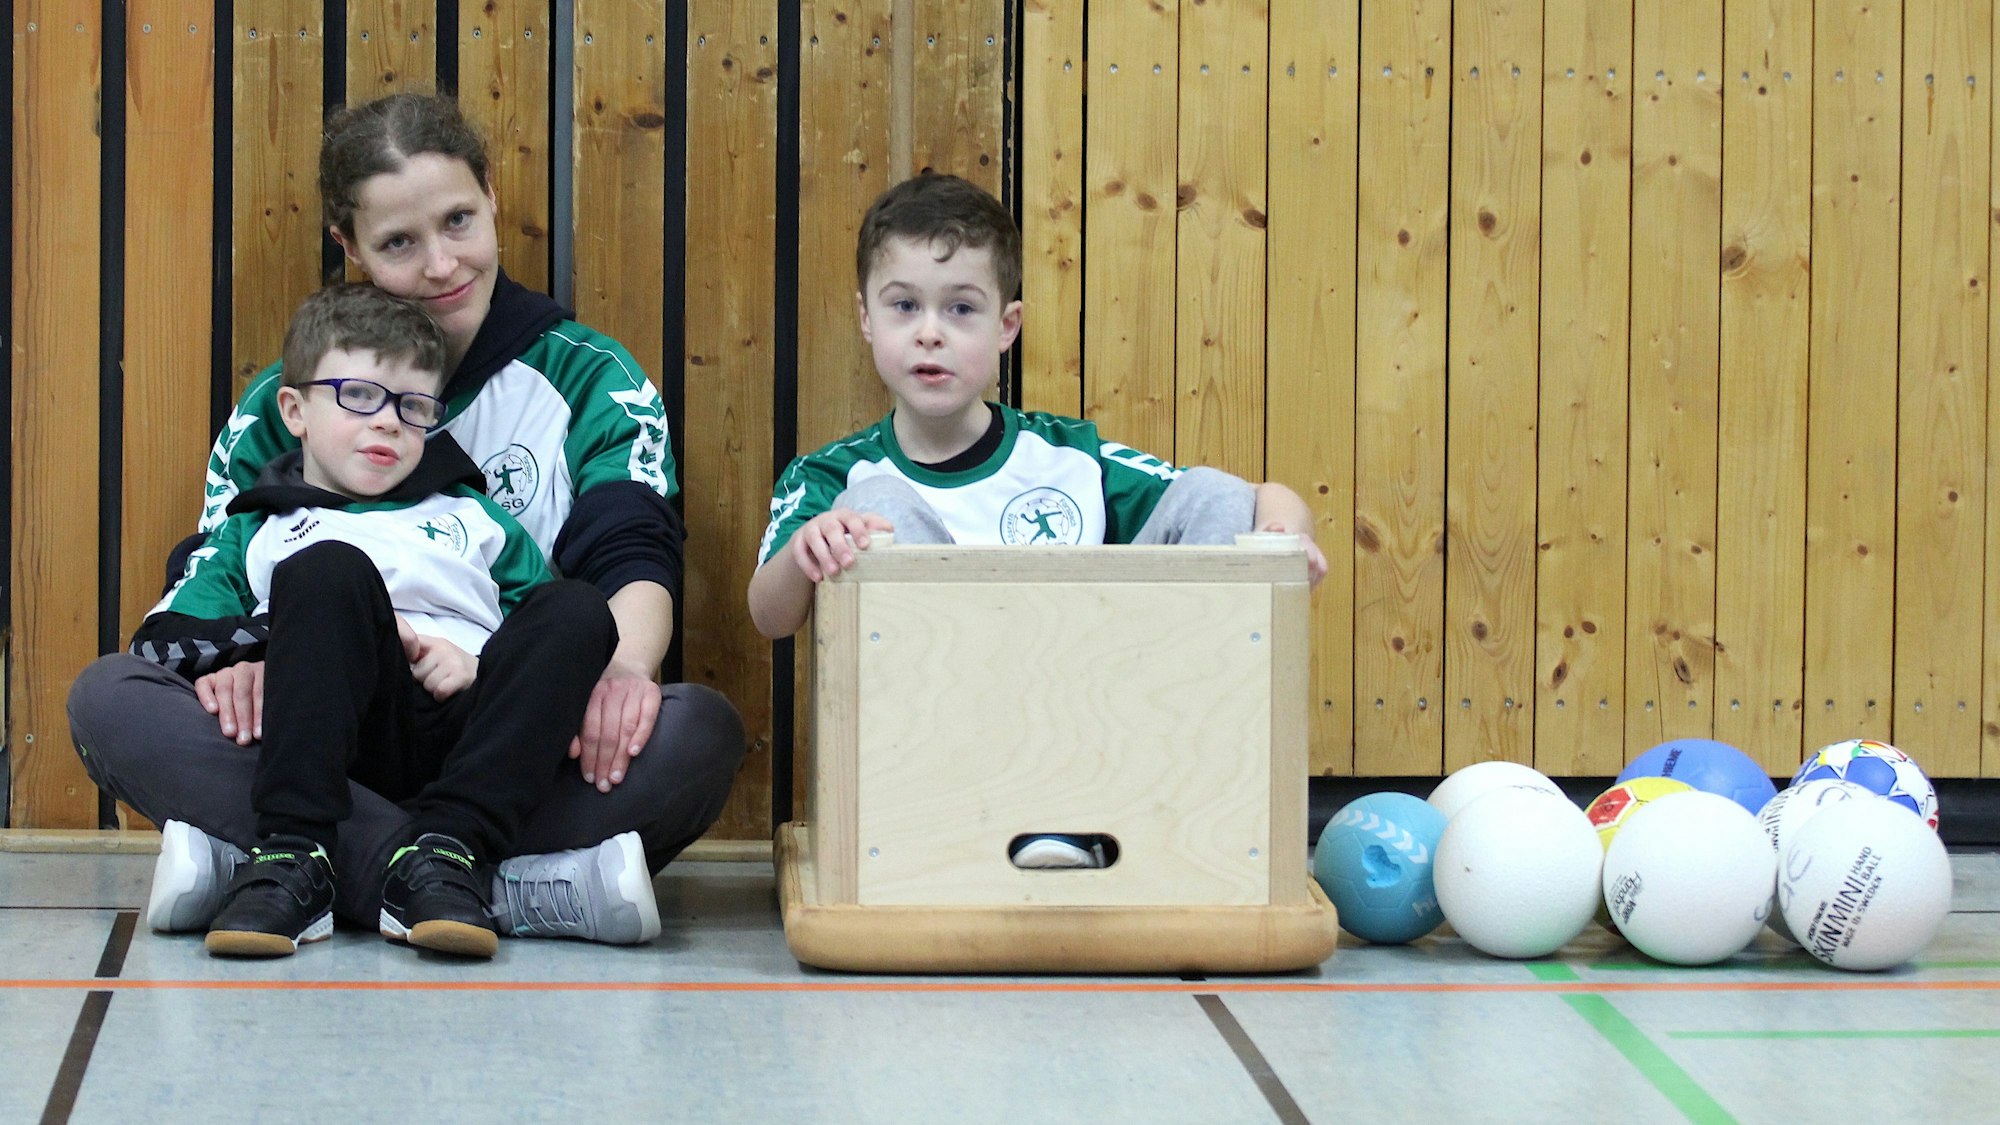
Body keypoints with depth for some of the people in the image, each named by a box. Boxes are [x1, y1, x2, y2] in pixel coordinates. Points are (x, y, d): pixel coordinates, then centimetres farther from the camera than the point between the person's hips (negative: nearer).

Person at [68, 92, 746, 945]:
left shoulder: (590, 381, 10)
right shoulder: (285, 399, 14)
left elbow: (635, 558, -4)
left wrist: (625, 667, -28)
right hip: (337, 757, 1)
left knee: (698, 732, -32)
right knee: (108, 699, -24)